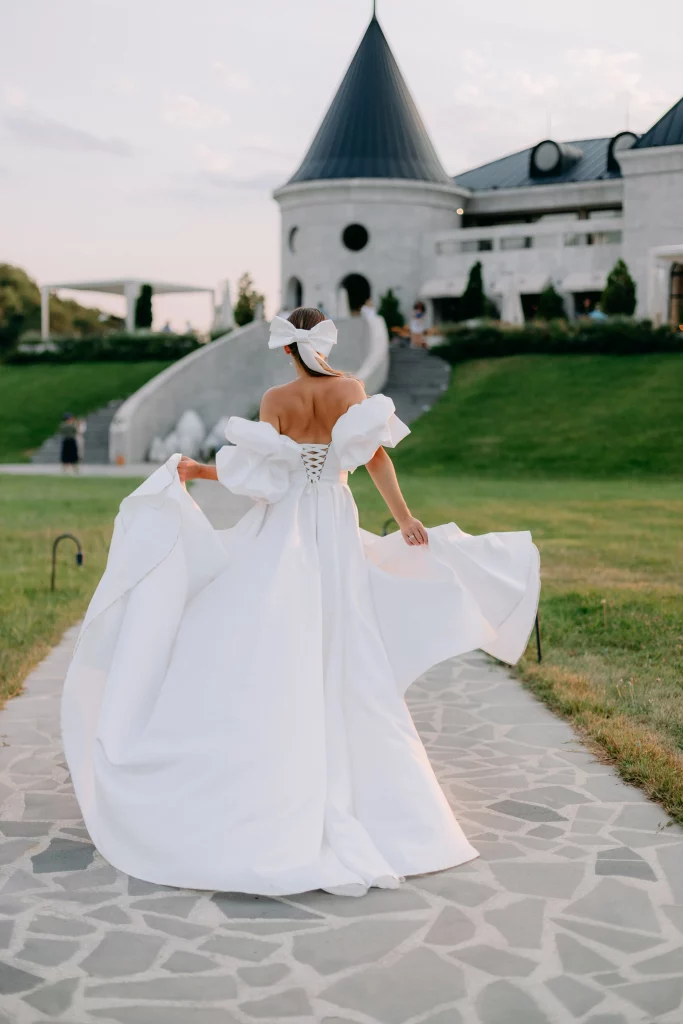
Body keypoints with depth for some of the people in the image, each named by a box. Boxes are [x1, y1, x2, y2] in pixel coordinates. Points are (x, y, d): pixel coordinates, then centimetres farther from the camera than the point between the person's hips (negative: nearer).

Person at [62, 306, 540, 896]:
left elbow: (262, 473, -9)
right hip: (336, 533, 3)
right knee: (337, 658, 8)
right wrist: (404, 518, -4)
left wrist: (196, 472, 2)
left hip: (283, 532, -2)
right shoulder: (353, 390, 2)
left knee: (267, 657, 2)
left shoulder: (277, 400, -4)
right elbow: (377, 457, -7)